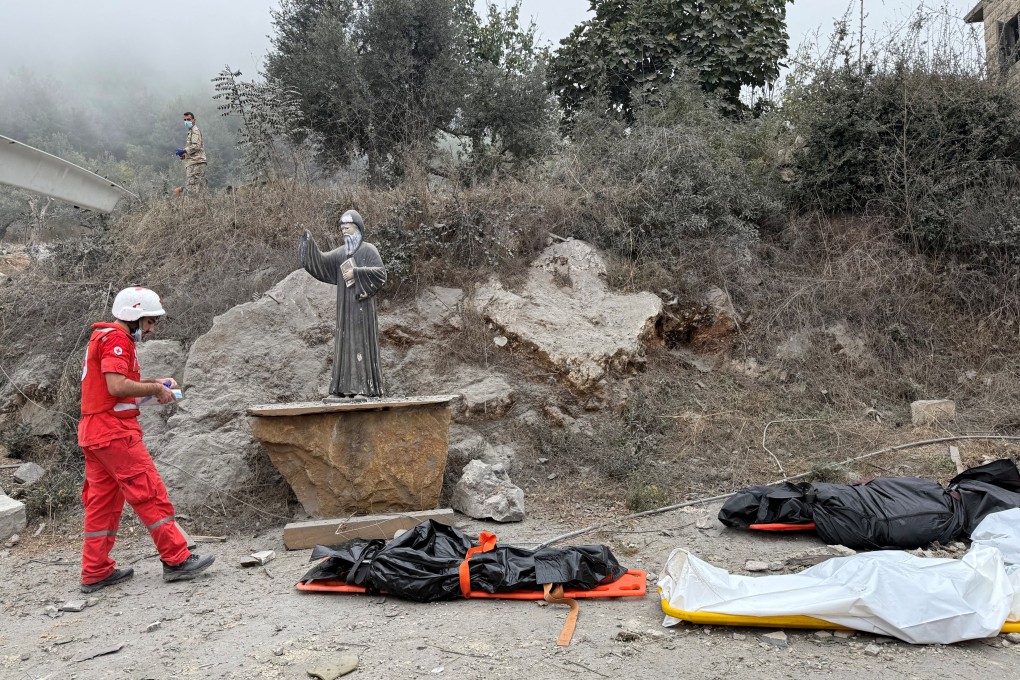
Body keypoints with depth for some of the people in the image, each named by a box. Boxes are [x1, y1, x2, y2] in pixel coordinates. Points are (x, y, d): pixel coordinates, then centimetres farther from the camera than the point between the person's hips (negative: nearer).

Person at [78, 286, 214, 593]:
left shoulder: (102, 338, 20)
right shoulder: (117, 339, -12)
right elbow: (117, 386, -23)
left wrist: (152, 382, 9)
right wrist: (155, 389, -11)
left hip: (94, 431, 10)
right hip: (115, 430, -10)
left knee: (102, 500, 12)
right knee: (151, 494, -6)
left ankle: (95, 572, 17)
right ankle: (176, 559, -2)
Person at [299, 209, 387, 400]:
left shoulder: (368, 249, -1)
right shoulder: (341, 252, 15)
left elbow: (381, 272, -11)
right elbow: (321, 262, 3)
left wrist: (356, 273, -17)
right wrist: (309, 241, -8)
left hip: (362, 306, -6)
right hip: (345, 307, 6)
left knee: (362, 342, -7)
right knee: (345, 344, 3)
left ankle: (366, 388, -5)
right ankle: (345, 389, 4)